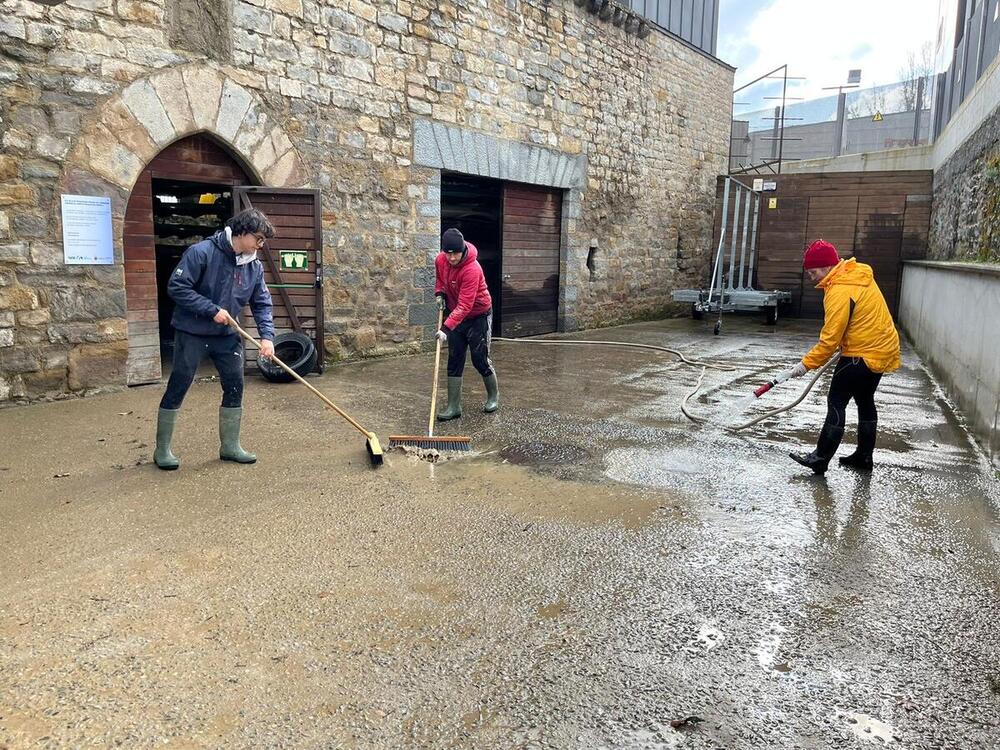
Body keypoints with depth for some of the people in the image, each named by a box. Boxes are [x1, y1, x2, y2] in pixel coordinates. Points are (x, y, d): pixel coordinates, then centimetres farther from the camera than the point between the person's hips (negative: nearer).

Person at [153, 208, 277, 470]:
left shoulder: (255, 266, -1)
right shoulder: (201, 253, -17)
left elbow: (262, 304, 3)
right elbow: (176, 287, -19)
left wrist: (267, 336, -12)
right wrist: (213, 310, -22)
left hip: (227, 336, 6)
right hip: (192, 333, -5)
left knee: (235, 387, 5)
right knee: (177, 388, 1)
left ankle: (230, 446, 20)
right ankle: (162, 450, 13)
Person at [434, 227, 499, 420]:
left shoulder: (472, 269, -31)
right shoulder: (440, 260, -9)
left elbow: (465, 306, -34)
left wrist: (446, 328, -41)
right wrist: (440, 294, -2)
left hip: (478, 316, -6)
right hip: (456, 315, 6)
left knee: (480, 359, -1)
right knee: (454, 361, 3)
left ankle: (494, 395, 24)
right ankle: (454, 406, 8)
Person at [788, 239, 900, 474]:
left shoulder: (840, 291, -23)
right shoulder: (856, 274, 6)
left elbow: (830, 339, -22)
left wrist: (807, 363, -15)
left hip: (863, 354, -10)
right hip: (882, 349, 10)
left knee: (836, 402, -6)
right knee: (865, 401, 19)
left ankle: (821, 458, -3)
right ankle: (864, 456, 29)